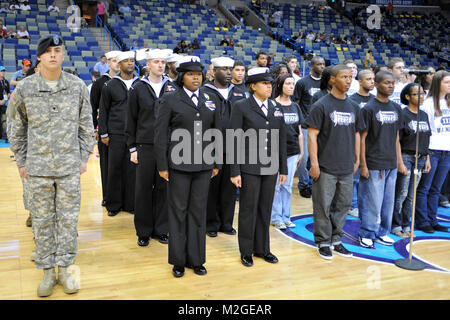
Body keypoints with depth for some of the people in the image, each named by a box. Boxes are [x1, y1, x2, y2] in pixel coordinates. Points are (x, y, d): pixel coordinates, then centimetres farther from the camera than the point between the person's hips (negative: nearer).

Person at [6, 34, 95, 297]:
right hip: (38, 167, 0)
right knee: (42, 220, 8)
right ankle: (48, 271, 22)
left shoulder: (77, 86, 1)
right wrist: (22, 162, 6)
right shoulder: (25, 88, 0)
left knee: (68, 218, 6)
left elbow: (86, 125, 8)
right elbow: (16, 128, 8)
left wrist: (84, 157, 4)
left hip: (70, 166, 0)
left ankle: (65, 269, 20)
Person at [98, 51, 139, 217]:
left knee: (132, 169, 3)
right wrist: (103, 133, 0)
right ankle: (113, 204, 14)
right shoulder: (110, 85, 4)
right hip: (116, 135, -1)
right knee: (114, 169, 3)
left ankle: (130, 203, 14)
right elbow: (103, 111, 6)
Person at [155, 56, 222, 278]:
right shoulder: (170, 100, -1)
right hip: (179, 164, -3)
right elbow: (160, 135, -2)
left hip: (203, 164, 3)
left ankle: (196, 259, 22)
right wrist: (162, 166, -6)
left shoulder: (210, 101, 10)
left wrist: (217, 163, 10)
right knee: (178, 211, 5)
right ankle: (178, 260, 18)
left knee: (198, 210, 10)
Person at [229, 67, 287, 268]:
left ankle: (262, 248, 27)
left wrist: (283, 168, 9)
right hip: (249, 168, -4)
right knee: (248, 209, 5)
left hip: (270, 168, 5)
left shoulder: (276, 108, 9)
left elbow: (281, 140, 11)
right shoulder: (241, 107, -5)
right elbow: (236, 140, -8)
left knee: (265, 209, 13)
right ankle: (246, 251, 20)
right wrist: (235, 172, -11)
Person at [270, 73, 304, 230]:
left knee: (288, 186, 11)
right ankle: (276, 217, 14)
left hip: (292, 152, 6)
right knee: (276, 186, 2)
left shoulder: (295, 107, 12)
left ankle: (285, 217, 22)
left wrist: (301, 152, 14)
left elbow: (299, 132, 16)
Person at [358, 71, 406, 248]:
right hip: (374, 165, -6)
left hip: (391, 165, 6)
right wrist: (363, 165, -12)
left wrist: (400, 162, 14)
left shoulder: (396, 109, 11)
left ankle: (382, 233, 27)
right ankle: (366, 235, 14)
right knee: (372, 202, -1)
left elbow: (396, 137, 16)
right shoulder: (369, 108, -8)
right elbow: (362, 138, -9)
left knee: (388, 201, 13)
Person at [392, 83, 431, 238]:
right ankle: (396, 226, 10)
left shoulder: (424, 115, 13)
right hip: (405, 156, -6)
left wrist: (427, 158, 13)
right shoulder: (403, 114, -8)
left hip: (420, 158, 6)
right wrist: (398, 160, -16)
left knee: (411, 195, 10)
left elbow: (426, 140, 18)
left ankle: (406, 225, 20)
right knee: (401, 194, -2)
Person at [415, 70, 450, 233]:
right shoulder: (429, 102, -6)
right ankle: (422, 222, 7)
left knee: (435, 189, 11)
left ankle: (432, 221, 18)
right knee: (424, 188, 0)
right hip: (432, 150, -6)